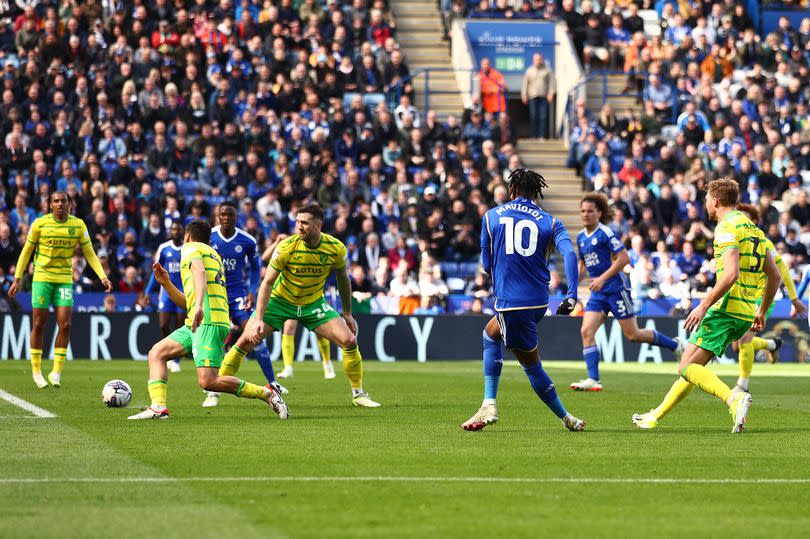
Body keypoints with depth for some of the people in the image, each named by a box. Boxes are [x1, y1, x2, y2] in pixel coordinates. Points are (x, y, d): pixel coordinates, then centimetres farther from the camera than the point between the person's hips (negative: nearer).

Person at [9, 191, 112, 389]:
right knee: (39, 324, -1)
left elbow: (90, 254, 3)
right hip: (42, 278, -1)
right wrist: (17, 279, 1)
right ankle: (36, 370, 12)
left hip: (65, 280, 2)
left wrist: (103, 277, -9)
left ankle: (56, 372, -1)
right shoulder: (40, 224, -6)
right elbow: (26, 251, 4)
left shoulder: (78, 225, -1)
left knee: (65, 325, -8)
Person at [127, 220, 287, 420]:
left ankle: (266, 393, -12)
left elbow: (200, 271, -19)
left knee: (207, 381, -19)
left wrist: (199, 305, -33)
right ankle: (158, 408, -8)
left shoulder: (190, 248, 5)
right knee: (156, 353, 7)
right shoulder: (213, 255, 32)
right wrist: (165, 282, 26)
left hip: (208, 322, -10)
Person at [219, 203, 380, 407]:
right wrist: (259, 319, -27)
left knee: (349, 340, -12)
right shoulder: (286, 247, -24)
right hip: (280, 300, -2)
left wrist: (347, 313, 7)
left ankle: (358, 393, 7)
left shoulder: (336, 248, -16)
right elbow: (267, 283, -20)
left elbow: (343, 279, 3)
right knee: (245, 342, -13)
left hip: (314, 303, 2)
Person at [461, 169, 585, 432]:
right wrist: (572, 295, -18)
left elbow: (487, 265, 9)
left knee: (532, 365, 7)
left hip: (510, 301, -5)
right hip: (539, 300, 5)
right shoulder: (550, 222, 6)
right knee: (490, 334, 26)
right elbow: (569, 253, -13)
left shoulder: (491, 216, 4)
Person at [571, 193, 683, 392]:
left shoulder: (605, 233, -13)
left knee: (632, 335, -1)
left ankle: (674, 345, 20)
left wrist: (602, 278, -21)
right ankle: (593, 380, -11)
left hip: (616, 288, -7)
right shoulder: (581, 237, 10)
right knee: (586, 331, -10)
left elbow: (624, 258, -18)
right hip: (598, 293, 7)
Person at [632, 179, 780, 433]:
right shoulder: (753, 228, 18)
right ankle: (656, 416, 25)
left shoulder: (727, 227, -11)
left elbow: (731, 274, -24)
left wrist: (703, 306, -20)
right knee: (692, 366, 18)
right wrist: (761, 311, 28)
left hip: (727, 307, -10)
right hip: (747, 313, 10)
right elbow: (774, 275, 20)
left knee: (687, 368, -11)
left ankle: (735, 399, -31)